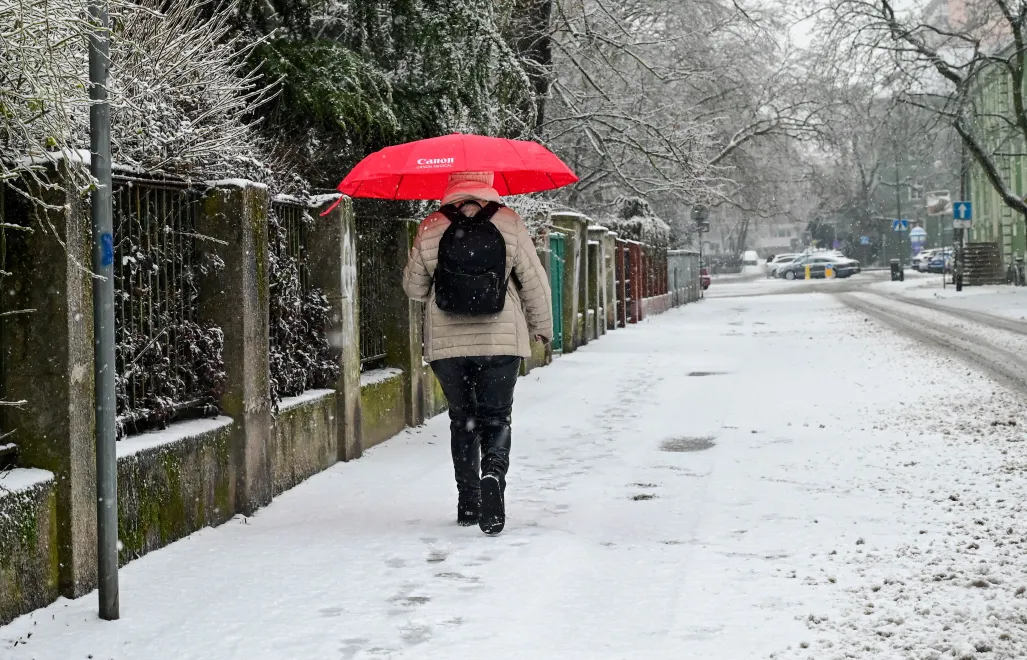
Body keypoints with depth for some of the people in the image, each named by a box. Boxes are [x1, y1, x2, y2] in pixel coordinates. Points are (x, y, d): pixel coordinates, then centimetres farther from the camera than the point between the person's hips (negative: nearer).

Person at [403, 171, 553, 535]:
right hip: (501, 341, -1)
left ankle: (468, 504, 15)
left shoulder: (430, 230, -2)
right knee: (495, 417, 5)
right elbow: (535, 282, 0)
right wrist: (542, 327, 15)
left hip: (446, 343, 1)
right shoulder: (509, 224, -4)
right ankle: (493, 472, -24)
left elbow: (414, 287, 8)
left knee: (463, 419, 15)